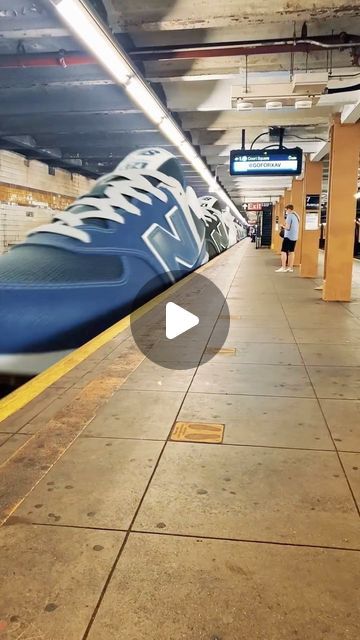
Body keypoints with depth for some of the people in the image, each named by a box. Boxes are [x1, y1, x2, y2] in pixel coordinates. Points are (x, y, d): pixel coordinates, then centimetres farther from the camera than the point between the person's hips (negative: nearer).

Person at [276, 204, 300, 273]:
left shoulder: (290, 215, -13)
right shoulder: (296, 216, 13)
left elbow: (288, 227, -17)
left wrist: (283, 226, 1)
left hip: (288, 236, -8)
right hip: (294, 236, 8)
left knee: (284, 251, -5)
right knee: (291, 252, 12)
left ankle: (283, 268, -9)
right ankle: (290, 267, 15)